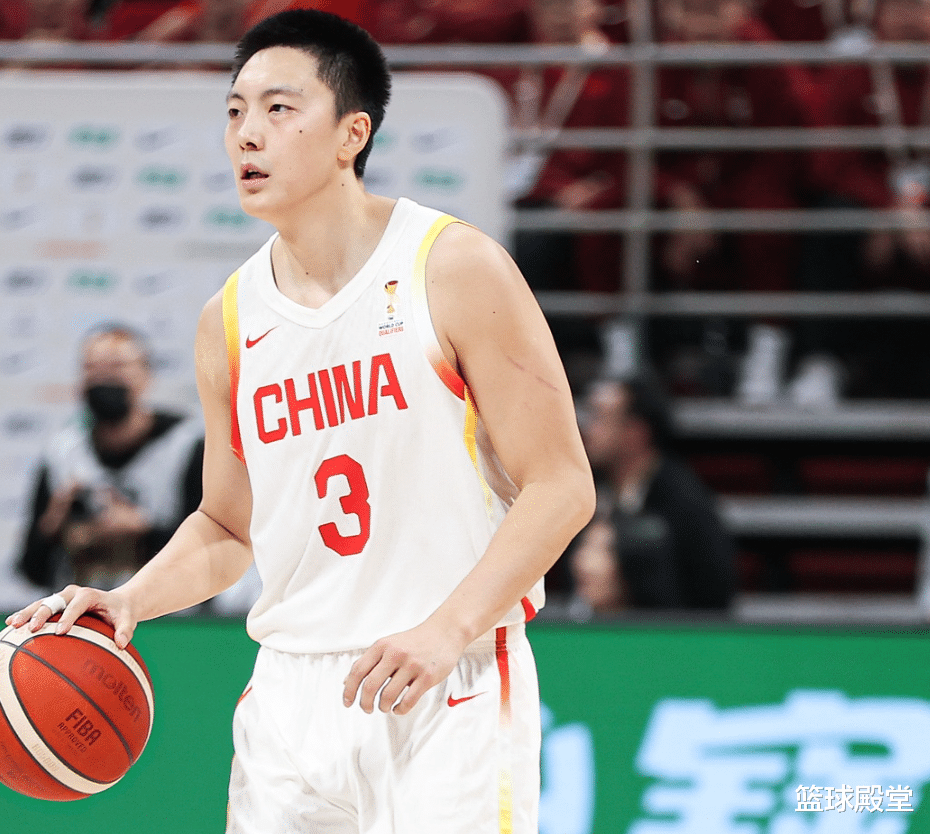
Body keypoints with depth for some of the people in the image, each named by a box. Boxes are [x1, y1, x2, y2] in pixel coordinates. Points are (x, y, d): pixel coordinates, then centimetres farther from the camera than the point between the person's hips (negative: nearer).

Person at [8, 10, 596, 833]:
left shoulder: (455, 270, -6)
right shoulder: (229, 321, 9)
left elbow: (561, 486, -8)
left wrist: (447, 629, -18)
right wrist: (128, 601, 1)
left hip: (449, 689, -4)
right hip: (292, 695, 4)